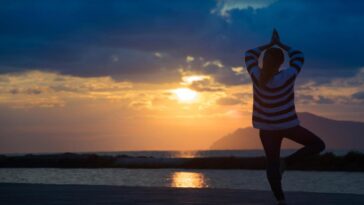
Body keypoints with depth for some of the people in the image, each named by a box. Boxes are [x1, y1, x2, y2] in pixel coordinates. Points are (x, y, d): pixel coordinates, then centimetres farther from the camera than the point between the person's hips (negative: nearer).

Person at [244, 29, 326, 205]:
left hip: (266, 127, 3)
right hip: (288, 125, -3)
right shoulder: (287, 77, -20)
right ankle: (286, 162, -3)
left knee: (272, 164, 7)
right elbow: (298, 56, -2)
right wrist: (280, 44, 8)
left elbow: (250, 55, 4)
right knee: (318, 144, 12)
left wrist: (269, 45, 10)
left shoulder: (256, 75, -14)